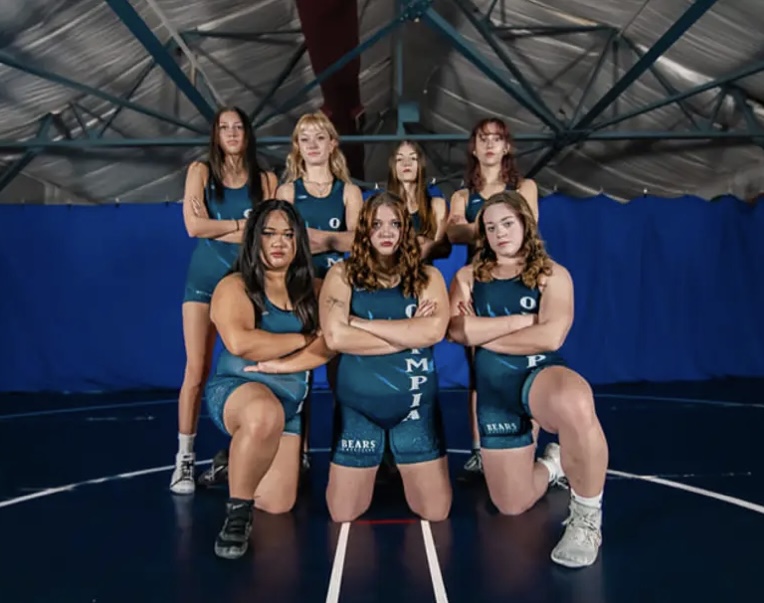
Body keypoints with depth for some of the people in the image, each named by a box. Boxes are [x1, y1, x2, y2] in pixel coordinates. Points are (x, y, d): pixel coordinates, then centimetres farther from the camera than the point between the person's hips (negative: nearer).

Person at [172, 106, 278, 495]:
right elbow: (194, 226, -7)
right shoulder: (201, 171, 6)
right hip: (204, 279, -1)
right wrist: (242, 224, -3)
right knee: (196, 371, -5)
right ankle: (184, 459, 3)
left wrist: (215, 226, -8)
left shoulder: (265, 180, 8)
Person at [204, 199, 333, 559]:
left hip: (290, 402, 5)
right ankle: (237, 512, -19)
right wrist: (303, 339, -13)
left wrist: (276, 363, -20)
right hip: (236, 389, -5)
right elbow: (240, 343, -25)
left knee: (278, 506, 2)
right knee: (266, 414, -42)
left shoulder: (311, 291, 5)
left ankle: (240, 460, 36)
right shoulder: (235, 286, -8)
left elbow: (328, 345, -7)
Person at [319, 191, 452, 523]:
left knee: (436, 513, 6)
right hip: (358, 405, 0)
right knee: (343, 516, 7)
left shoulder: (427, 276, 1)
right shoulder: (343, 273, -2)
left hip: (416, 404, 1)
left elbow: (434, 331, -17)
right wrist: (408, 333, -13)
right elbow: (335, 337, -16)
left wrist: (362, 323, -15)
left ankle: (400, 471, 37)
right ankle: (375, 470, 39)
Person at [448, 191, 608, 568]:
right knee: (512, 505, 4)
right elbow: (457, 330, -11)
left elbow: (551, 337, -15)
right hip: (494, 391, 3)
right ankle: (551, 463, 40)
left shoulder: (553, 274, 1)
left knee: (576, 405, -42)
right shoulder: (468, 276, 7)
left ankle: (587, 517, -17)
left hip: (541, 375, -3)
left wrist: (484, 333, -8)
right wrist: (522, 320, -11)